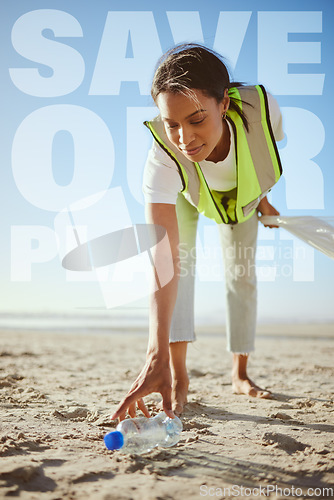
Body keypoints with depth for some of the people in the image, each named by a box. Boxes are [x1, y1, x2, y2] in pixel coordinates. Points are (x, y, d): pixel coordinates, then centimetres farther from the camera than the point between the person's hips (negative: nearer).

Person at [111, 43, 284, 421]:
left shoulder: (262, 107, -43)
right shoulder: (162, 160, -48)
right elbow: (164, 261, -55)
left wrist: (262, 196, -3)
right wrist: (157, 354, -63)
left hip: (244, 194, 2)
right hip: (184, 195, -2)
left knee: (242, 273, 7)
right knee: (180, 255, -25)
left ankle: (240, 374, 25)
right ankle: (177, 375, -19)